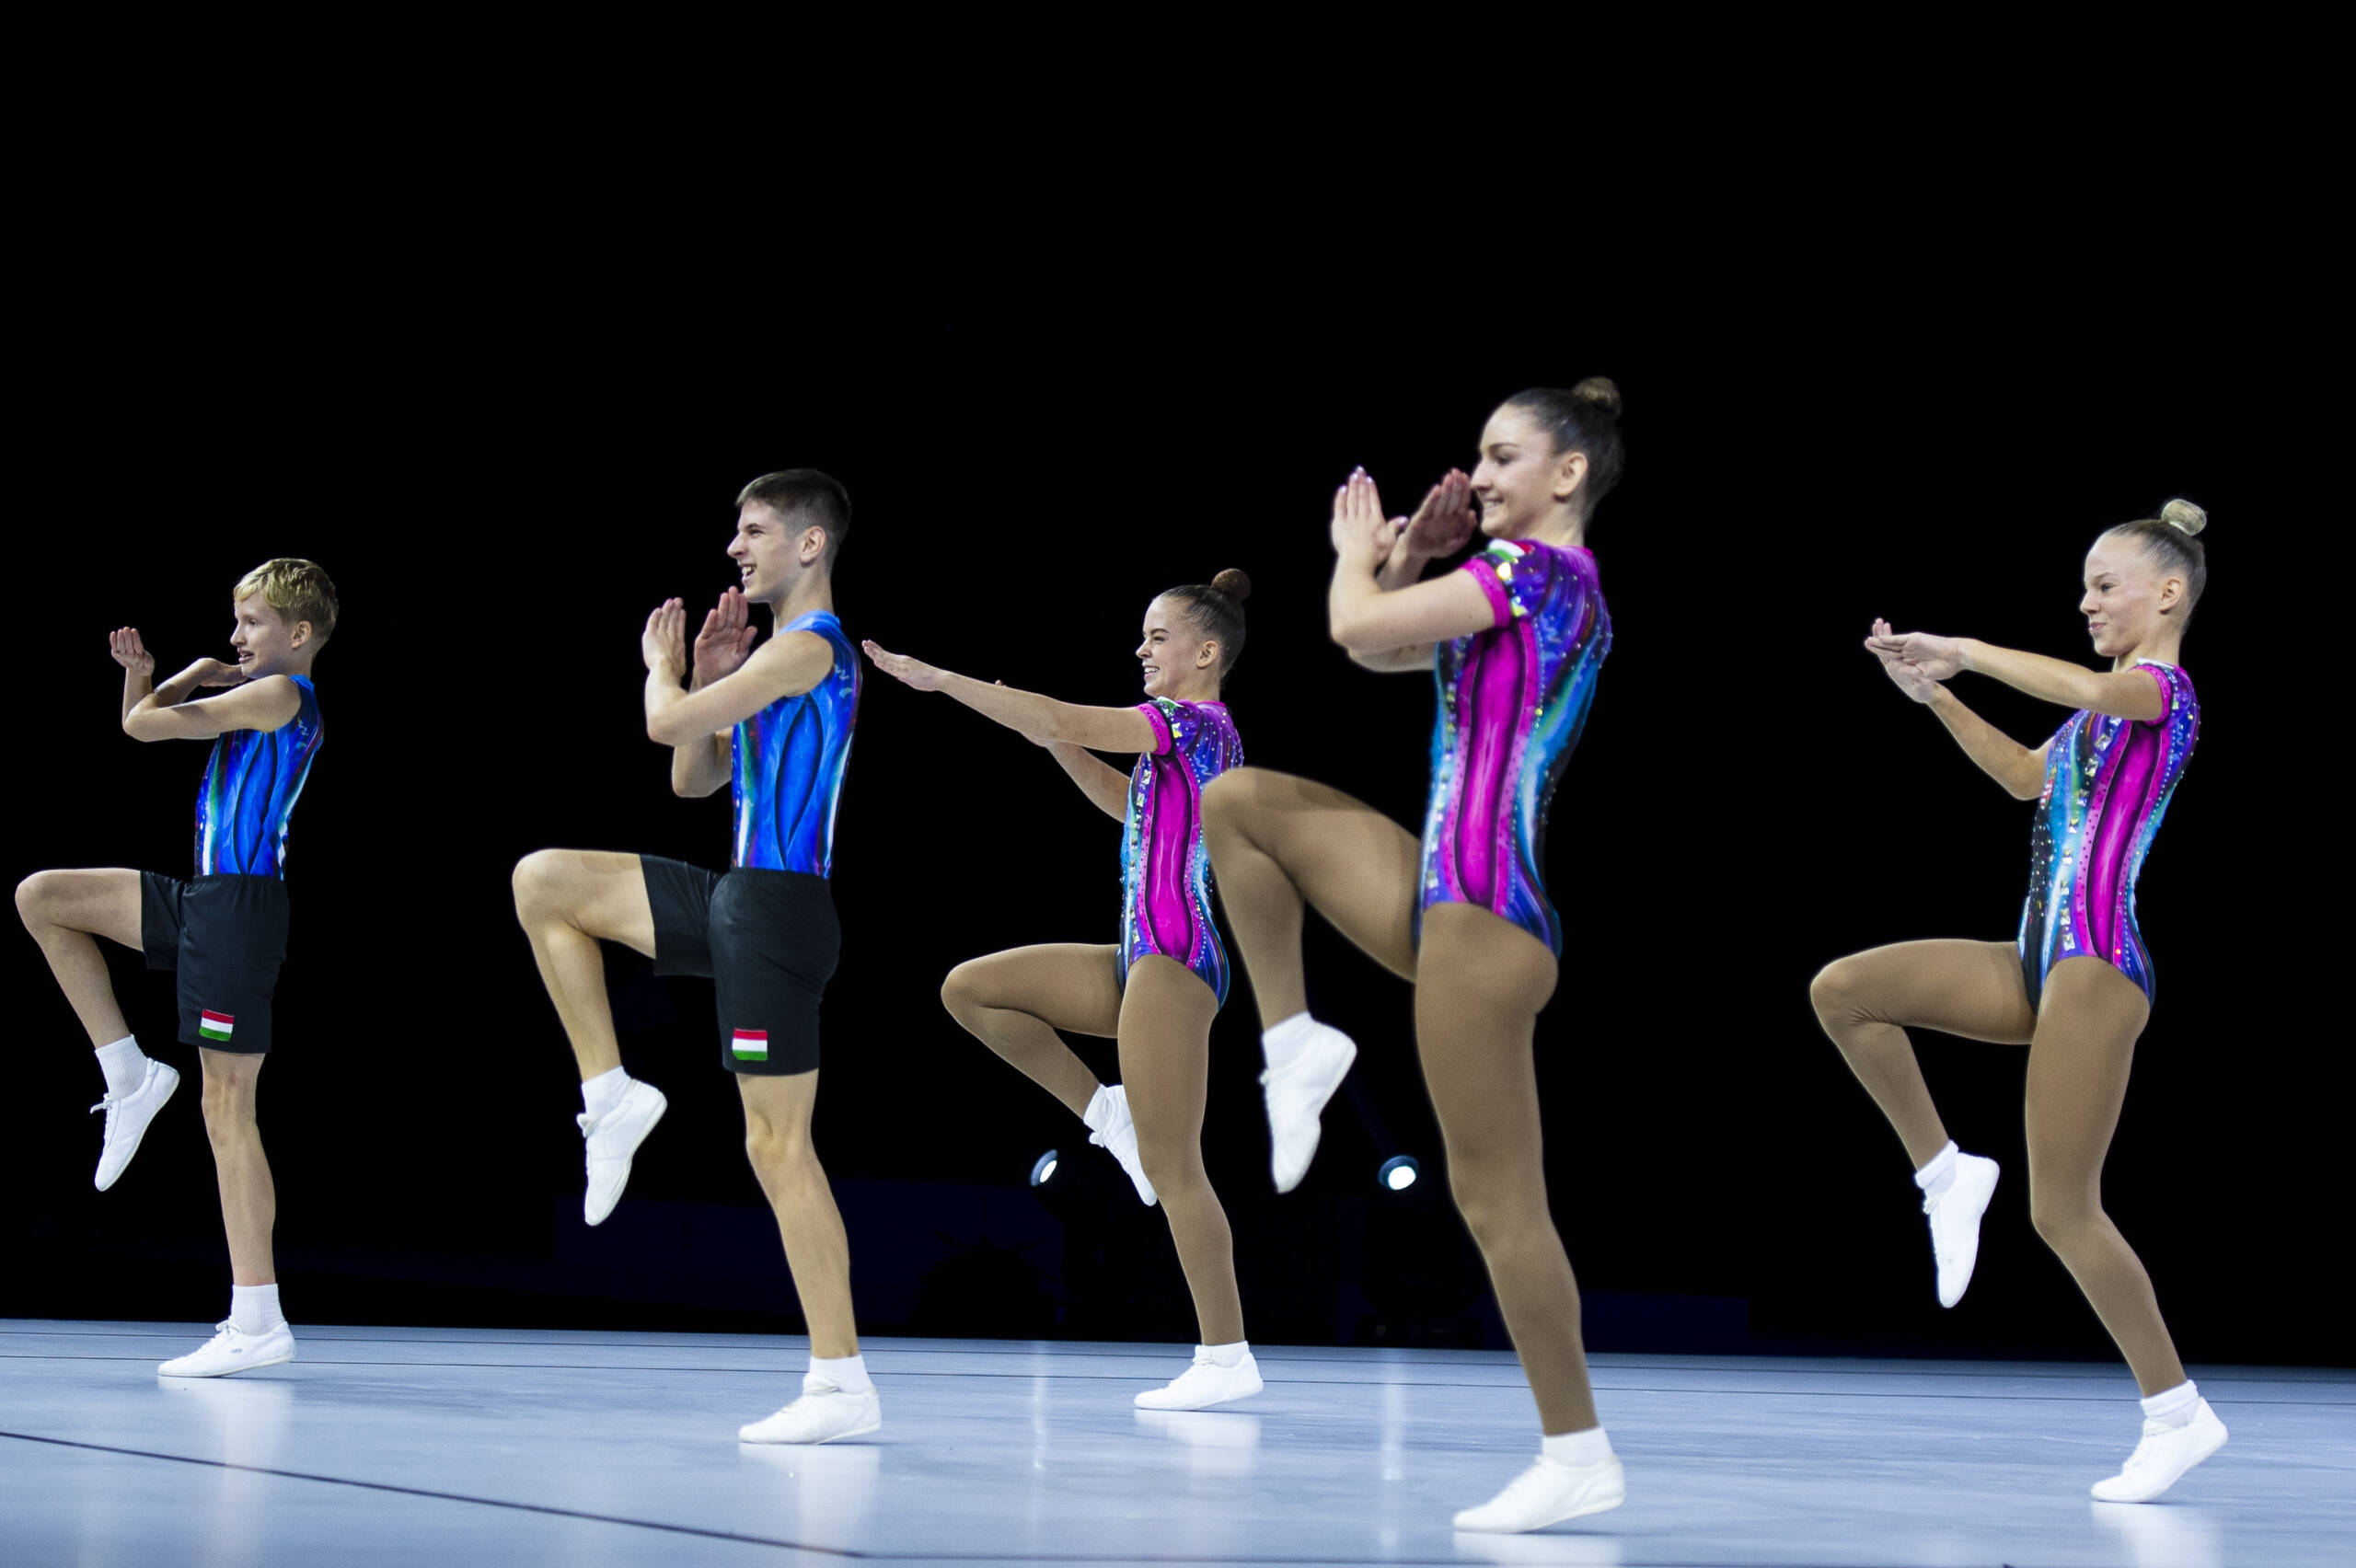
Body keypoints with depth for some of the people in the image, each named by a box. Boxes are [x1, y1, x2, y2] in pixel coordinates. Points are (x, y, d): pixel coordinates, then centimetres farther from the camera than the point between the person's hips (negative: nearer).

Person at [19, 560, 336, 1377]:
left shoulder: (280, 694, -12)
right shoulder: (249, 693, 18)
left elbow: (141, 725, -12)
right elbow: (138, 722, 26)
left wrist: (195, 677, 7)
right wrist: (141, 671, 6)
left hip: (240, 908, -9)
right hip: (202, 897, 9)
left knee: (227, 1107, -8)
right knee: (40, 897, 9)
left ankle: (258, 1322, -7)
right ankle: (130, 1075, 11)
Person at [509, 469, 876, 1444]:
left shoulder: (808, 645, -14)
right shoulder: (776, 652, 18)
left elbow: (665, 724, -18)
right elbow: (692, 778, 22)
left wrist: (665, 666, 4)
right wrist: (709, 674, 9)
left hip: (778, 907, -10)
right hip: (739, 895, 10)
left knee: (778, 1143, -8)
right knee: (542, 881, 11)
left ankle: (842, 1382, -6)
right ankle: (612, 1096, 10)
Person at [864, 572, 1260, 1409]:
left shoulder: (1195, 721, -12)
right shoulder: (1190, 732, 16)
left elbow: (1063, 722, -20)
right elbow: (1123, 800, 33)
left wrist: (939, 679, -17)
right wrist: (1059, 737, 18)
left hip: (1175, 963, -9)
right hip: (1140, 960, 9)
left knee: (1171, 1171, -6)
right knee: (970, 987, 7)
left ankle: (1226, 1358, -1)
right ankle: (1111, 1116, 9)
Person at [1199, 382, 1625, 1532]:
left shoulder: (1540, 572, -13)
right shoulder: (1523, 584, 17)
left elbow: (1354, 626, -17)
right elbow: (1376, 650, 24)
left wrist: (1358, 549, 3)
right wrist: (1411, 556, 9)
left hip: (1485, 911, -10)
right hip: (1447, 896, 10)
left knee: (1495, 1193, -6)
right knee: (1236, 801, 11)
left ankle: (1579, 1458, 1)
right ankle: (1297, 1047, 13)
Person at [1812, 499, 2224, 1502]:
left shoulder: (2163, 687, -7)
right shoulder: (2116, 705, 20)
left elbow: (2086, 689, -32)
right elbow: (2027, 777, 35)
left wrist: (1959, 649, -22)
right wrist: (1936, 695, 25)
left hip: (2095, 965, -9)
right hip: (2039, 964, 9)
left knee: (2060, 1211, -6)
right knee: (1842, 990, -2)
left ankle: (2177, 1412, 4)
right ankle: (1946, 1174, 6)